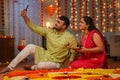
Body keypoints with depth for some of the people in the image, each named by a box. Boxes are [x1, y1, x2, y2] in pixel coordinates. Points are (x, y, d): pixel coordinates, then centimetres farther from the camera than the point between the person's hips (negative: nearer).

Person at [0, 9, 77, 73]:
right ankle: (10, 67, -7)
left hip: (55, 62, -5)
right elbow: (34, 28, -5)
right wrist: (25, 17, -16)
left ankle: (33, 68, 4)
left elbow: (74, 52, -10)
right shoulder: (49, 31, -2)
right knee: (30, 47, -13)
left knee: (40, 65, -36)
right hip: (45, 55, 5)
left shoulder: (70, 37, -16)